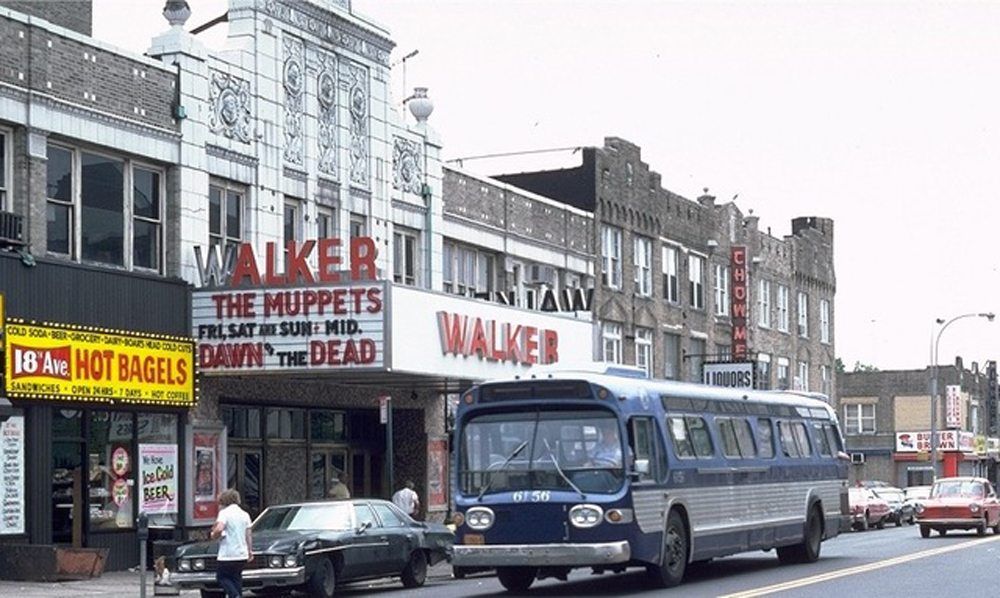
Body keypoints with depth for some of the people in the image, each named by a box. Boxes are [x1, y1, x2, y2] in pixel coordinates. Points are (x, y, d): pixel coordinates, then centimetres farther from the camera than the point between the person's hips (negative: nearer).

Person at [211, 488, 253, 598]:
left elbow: (219, 529, -24)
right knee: (236, 577, 18)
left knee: (221, 577, 8)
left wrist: (214, 535, -4)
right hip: (242, 554, 6)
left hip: (227, 555, -6)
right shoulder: (244, 514, 10)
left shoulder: (224, 512, -8)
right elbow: (248, 535, 9)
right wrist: (250, 551, 14)